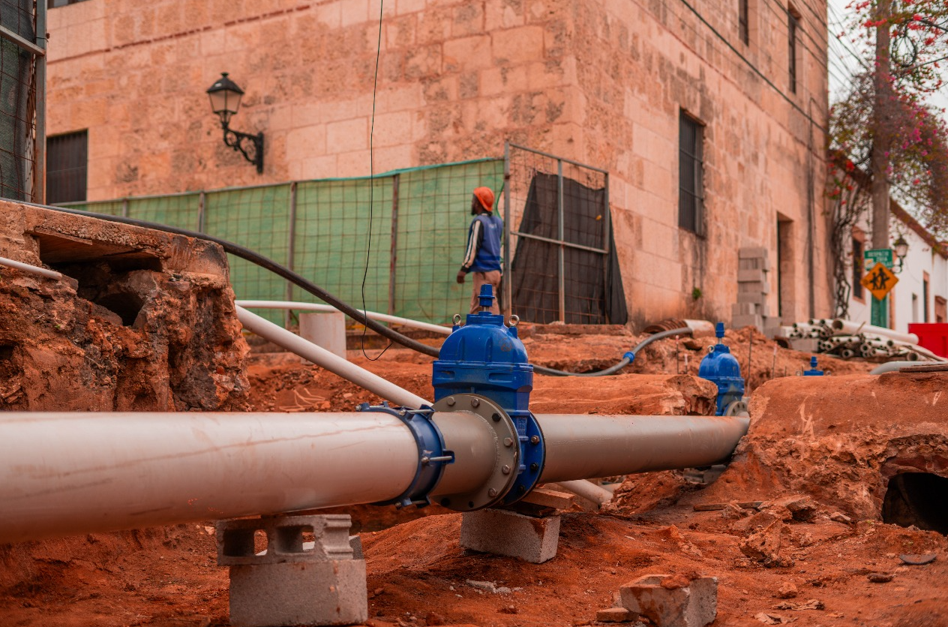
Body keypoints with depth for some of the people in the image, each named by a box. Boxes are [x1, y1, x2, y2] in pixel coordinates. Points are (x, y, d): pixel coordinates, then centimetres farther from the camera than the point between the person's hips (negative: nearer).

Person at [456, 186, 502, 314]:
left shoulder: (479, 221, -10)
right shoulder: (498, 222, 14)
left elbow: (473, 247, -15)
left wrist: (463, 269, -15)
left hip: (483, 272, -8)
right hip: (495, 270, 8)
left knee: (489, 306, -10)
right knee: (475, 307, 13)